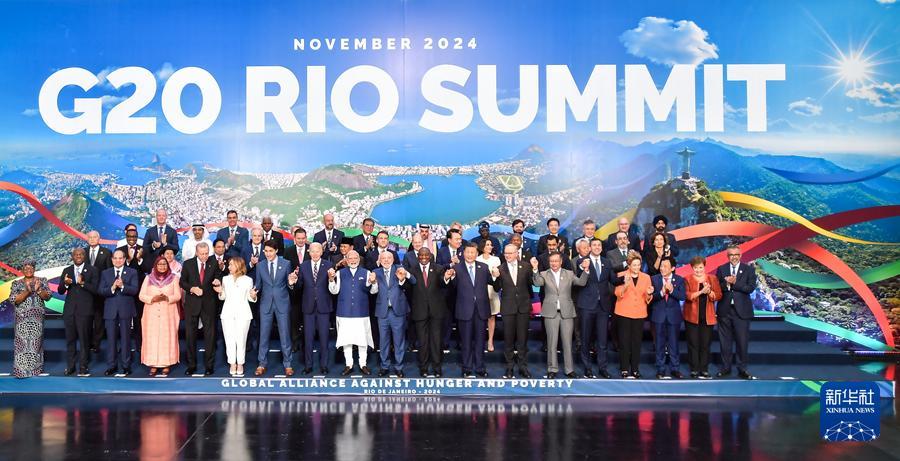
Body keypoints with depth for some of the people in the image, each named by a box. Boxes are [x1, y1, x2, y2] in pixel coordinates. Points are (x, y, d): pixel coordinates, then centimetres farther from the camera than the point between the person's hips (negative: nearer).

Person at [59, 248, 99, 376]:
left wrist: (83, 283, -23)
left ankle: (83, 366, 5)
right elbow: (60, 291, 8)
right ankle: (70, 366, 15)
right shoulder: (66, 271, 12)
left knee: (84, 339, -2)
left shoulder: (92, 271, 1)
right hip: (69, 310, 3)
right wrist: (65, 284, -13)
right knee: (70, 339, 8)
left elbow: (95, 290, -7)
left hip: (85, 310, -3)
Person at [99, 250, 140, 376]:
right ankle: (112, 365, 12)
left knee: (125, 338, 4)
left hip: (125, 310, -2)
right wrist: (112, 288, -18)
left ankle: (126, 365, 11)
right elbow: (101, 291, 0)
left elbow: (135, 290, -7)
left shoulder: (132, 272, 5)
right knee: (111, 338, 4)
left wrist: (122, 286, -22)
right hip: (110, 310, 2)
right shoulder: (105, 273, 11)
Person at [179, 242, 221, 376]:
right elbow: (182, 282, 4)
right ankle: (191, 364, 16)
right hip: (192, 304, 0)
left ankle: (209, 365, 11)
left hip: (208, 304, 0)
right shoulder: (188, 264, 0)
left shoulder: (213, 264, 2)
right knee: (190, 335, 5)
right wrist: (192, 288, -13)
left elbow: (217, 278, 12)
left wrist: (217, 281, -11)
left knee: (210, 334, 2)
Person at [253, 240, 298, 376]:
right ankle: (262, 364, 18)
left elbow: (289, 284, 4)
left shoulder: (286, 264, 0)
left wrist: (291, 283, -18)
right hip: (266, 303, 2)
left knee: (285, 334, 2)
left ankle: (287, 364, 13)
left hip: (282, 303, -1)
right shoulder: (260, 266, 5)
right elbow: (258, 284, 8)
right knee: (264, 335, 6)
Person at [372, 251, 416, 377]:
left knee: (399, 341, 5)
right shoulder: (376, 272, 7)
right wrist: (372, 282, -21)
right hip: (383, 311, 2)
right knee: (384, 342, 11)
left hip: (398, 310, -1)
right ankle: (385, 366, 23)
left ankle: (398, 367, 16)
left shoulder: (399, 269, 3)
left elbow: (413, 281, -10)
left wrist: (405, 275, -31)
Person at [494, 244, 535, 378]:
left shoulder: (525, 267, 2)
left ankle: (523, 366, 17)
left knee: (522, 338, 7)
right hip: (508, 307, 0)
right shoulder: (500, 269, -1)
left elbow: (533, 282, 4)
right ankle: (509, 367, 17)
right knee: (508, 338, 6)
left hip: (523, 306, 1)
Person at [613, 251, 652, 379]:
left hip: (639, 314, 2)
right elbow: (618, 293, -10)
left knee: (636, 342, 3)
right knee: (624, 342, -2)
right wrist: (625, 285, -27)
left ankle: (635, 369, 12)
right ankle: (624, 369, 5)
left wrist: (649, 294, -12)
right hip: (624, 313, -2)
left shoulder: (646, 277, 8)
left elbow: (647, 299, 10)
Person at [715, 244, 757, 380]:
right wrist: (726, 284, -21)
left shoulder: (749, 269, 1)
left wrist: (734, 283, -19)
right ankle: (726, 367, 21)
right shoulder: (721, 269, 6)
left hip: (741, 311, -2)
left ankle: (742, 369, 14)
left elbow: (751, 288, -11)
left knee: (742, 341, 2)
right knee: (725, 341, 10)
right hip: (724, 310, 2)